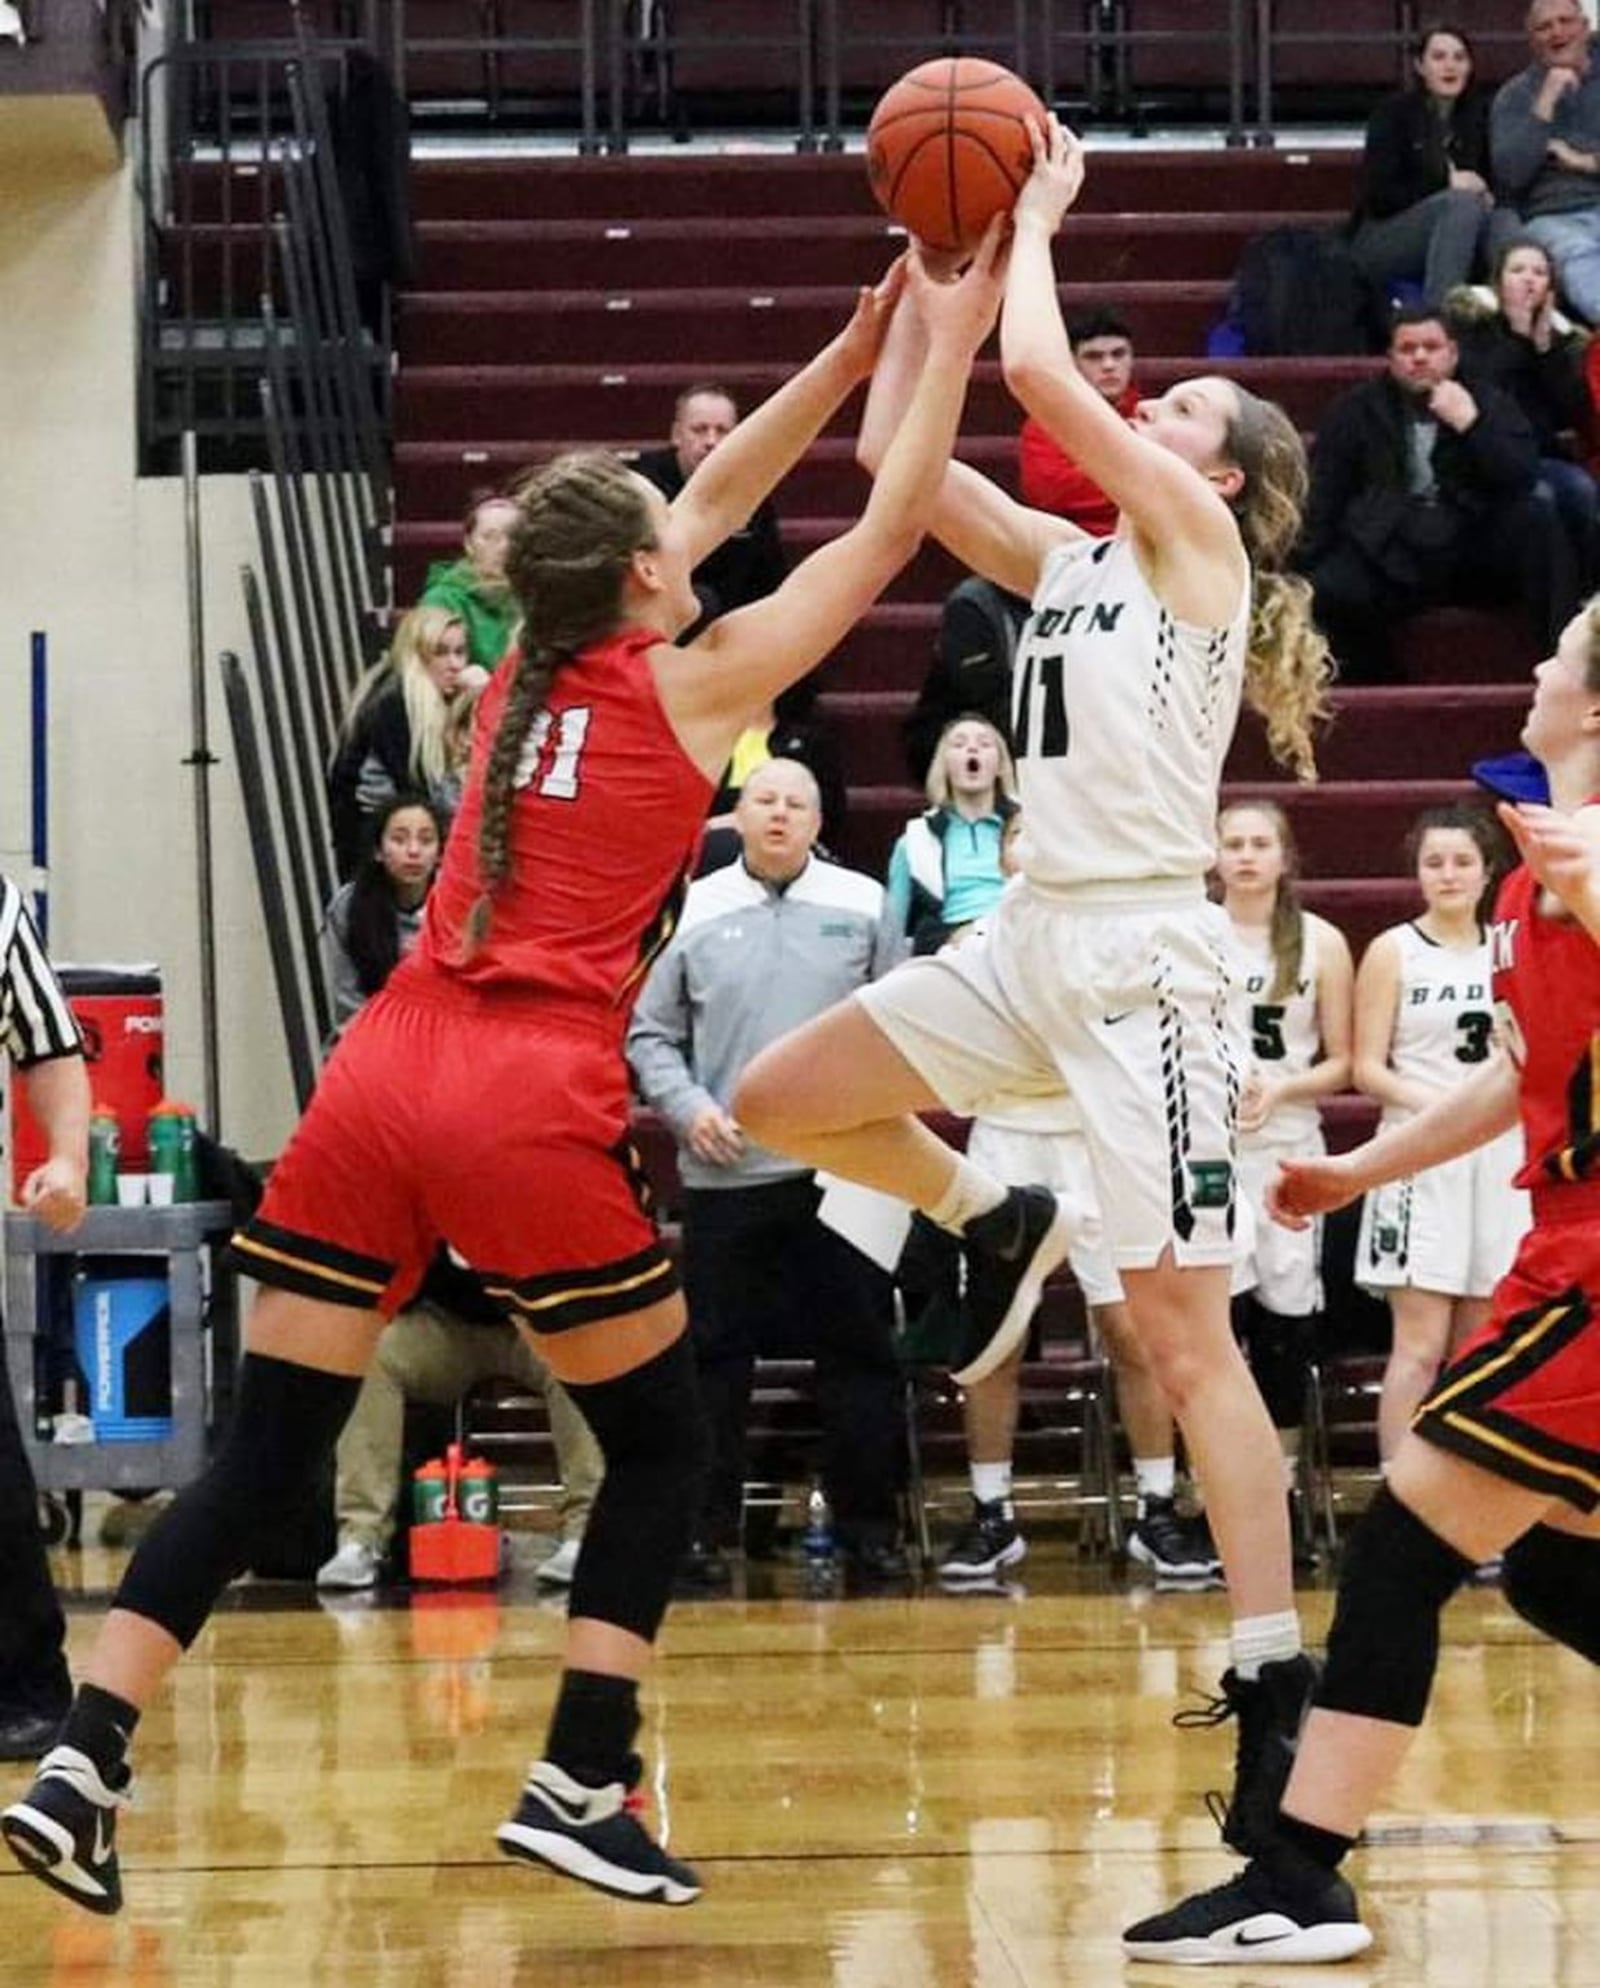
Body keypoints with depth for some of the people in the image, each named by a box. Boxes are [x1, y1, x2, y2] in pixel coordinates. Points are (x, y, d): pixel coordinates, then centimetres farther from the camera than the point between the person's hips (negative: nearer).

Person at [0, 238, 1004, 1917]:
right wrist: (948, 351, 18)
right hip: (532, 1107, -6)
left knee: (262, 1456, 6)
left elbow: (705, 506, 30)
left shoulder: (523, 672, 17)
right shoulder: (691, 685, 1)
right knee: (661, 1444, 13)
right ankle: (579, 1787, 5)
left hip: (377, 1079, 6)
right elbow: (889, 529, 9)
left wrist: (848, 354, 32)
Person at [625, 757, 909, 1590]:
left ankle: (868, 1524, 13)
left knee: (858, 1349, 4)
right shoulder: (694, 911, 5)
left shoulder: (862, 906, 5)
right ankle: (707, 1528, 11)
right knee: (716, 1356, 3)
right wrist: (688, 1108, -5)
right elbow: (650, 1034, 9)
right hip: (724, 1175, 0)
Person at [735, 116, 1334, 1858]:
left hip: (1145, 958, -8)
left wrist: (1034, 223, 2)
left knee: (1184, 1337, -9)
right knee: (777, 1102, 7)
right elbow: (893, 449, 15)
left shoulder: (1203, 539, -3)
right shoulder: (1065, 560, 17)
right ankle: (994, 1224, 28)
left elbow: (1036, 369, -13)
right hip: (1033, 940, 8)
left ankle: (1276, 1682, -6)